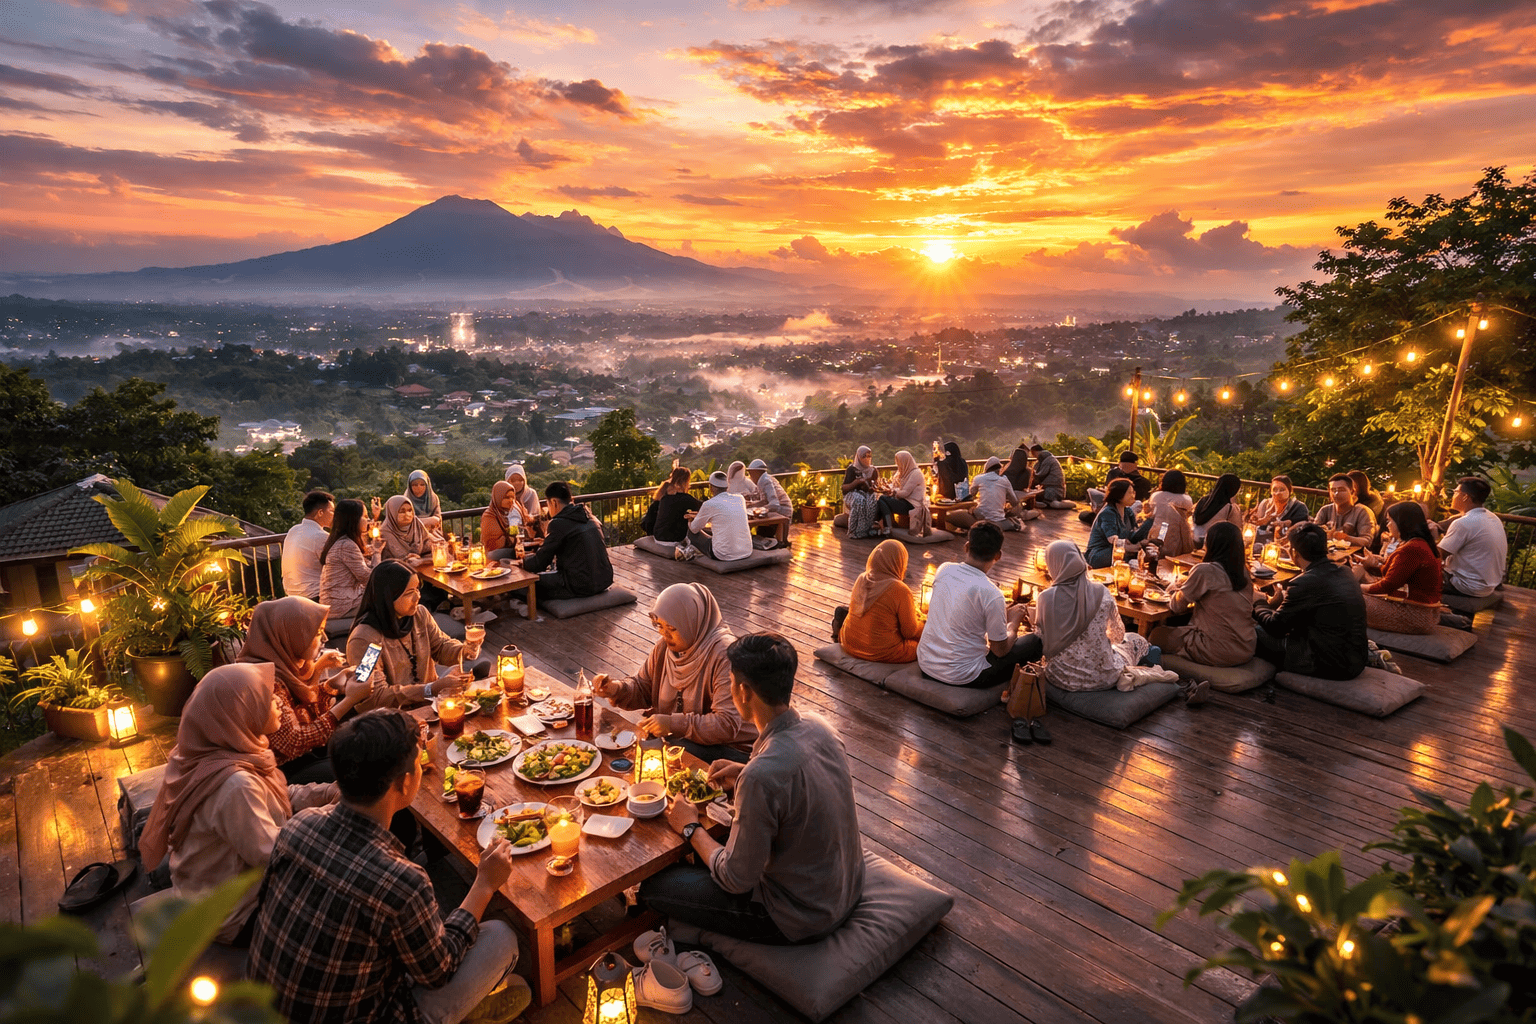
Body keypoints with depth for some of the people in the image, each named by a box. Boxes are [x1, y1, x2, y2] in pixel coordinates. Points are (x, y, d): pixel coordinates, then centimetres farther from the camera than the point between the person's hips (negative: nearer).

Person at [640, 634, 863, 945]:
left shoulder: (762, 776, -33)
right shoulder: (818, 728, -9)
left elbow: (736, 880, -20)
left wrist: (691, 828, -5)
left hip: (800, 919, -8)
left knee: (653, 887, 1)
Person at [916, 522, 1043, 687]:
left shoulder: (944, 569, -5)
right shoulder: (991, 594, -22)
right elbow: (1001, 650, -10)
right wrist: (1014, 622, 9)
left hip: (924, 663, 7)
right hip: (961, 677, -6)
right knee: (1034, 641, 7)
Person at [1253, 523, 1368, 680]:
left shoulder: (1303, 584, -21)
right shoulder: (1346, 573, 3)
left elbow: (1275, 628, -8)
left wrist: (1259, 605, 10)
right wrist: (1286, 598, 17)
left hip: (1329, 666, -9)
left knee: (1255, 634, 0)